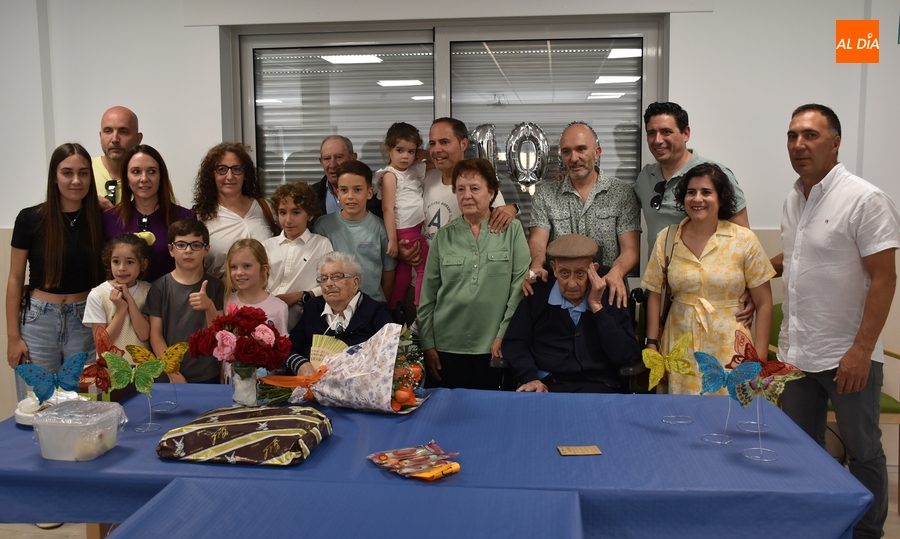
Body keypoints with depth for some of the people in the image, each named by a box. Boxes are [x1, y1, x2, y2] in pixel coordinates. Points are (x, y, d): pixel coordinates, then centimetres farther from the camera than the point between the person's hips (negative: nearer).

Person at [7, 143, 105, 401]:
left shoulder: (99, 219, 1)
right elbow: (15, 279, -1)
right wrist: (13, 336, -3)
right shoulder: (30, 218, -5)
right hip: (38, 320, -1)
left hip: (85, 321, 2)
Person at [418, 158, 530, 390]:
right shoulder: (444, 236, 7)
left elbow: (520, 286, -2)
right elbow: (427, 295, 8)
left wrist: (504, 335, -7)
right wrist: (428, 345, 4)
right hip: (448, 348, 2)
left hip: (495, 348, -1)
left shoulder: (512, 232, 2)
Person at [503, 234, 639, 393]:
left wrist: (597, 307, -5)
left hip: (596, 387, 0)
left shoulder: (611, 299, 5)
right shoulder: (538, 295, 8)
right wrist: (531, 378, -10)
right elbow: (515, 342, 8)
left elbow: (627, 356, -4)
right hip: (547, 385, 0)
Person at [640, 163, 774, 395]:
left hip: (729, 350, -1)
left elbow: (763, 303, -1)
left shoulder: (744, 240, -3)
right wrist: (652, 345, 1)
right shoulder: (665, 239, 2)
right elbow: (654, 296, 6)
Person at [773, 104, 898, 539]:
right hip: (796, 352, 6)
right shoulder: (794, 199, 8)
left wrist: (862, 350, -19)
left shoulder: (865, 199, -12)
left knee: (863, 453, 10)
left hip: (847, 356, -6)